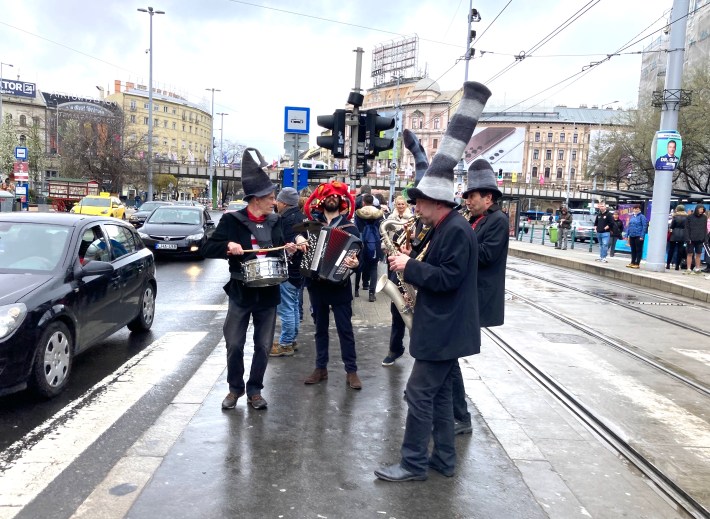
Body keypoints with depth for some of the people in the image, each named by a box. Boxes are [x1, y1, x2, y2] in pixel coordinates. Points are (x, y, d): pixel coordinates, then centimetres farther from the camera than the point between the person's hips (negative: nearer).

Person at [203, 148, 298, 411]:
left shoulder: (274, 221, 5)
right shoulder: (232, 220, -8)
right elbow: (209, 249, -7)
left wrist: (287, 250, -4)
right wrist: (227, 246, -25)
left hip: (268, 292, 3)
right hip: (241, 291, -3)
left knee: (263, 346, 8)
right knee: (234, 344, 5)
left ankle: (254, 390, 25)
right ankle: (235, 387, 27)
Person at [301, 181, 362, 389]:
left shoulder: (349, 227, -2)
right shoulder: (312, 224, 5)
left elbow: (357, 254, -8)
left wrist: (355, 263, -29)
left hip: (339, 284, -3)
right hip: (316, 283, 3)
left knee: (345, 328, 1)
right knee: (320, 327, 13)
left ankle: (351, 371, 9)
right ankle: (321, 368, 23)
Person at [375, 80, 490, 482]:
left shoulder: (457, 230, -19)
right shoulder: (447, 228, 12)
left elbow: (449, 278, -25)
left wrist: (409, 266, -19)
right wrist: (410, 264, 3)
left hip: (445, 329, -10)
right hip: (444, 327, 10)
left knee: (420, 393, -3)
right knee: (439, 392, 16)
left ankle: (414, 464, 9)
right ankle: (444, 459, 27)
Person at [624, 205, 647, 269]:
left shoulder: (642, 217, -6)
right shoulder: (631, 217, 13)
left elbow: (644, 227, -10)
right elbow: (628, 226, 17)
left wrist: (642, 236, -15)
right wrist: (627, 235, 11)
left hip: (638, 236, -6)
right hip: (632, 236, 6)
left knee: (638, 250, 0)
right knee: (633, 250, 13)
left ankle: (637, 263, 4)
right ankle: (632, 262, 21)